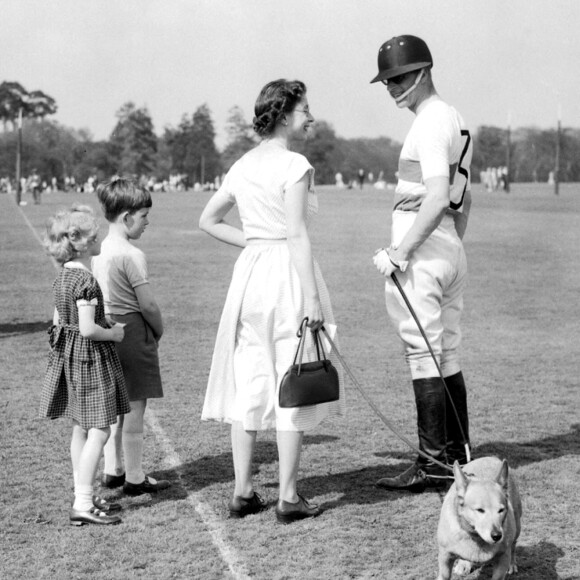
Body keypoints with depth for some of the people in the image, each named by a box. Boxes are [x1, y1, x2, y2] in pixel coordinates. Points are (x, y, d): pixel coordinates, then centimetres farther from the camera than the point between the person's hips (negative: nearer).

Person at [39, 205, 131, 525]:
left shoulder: (62, 277, 8)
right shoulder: (86, 281, -21)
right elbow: (88, 329, -25)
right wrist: (114, 333, -8)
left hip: (68, 355, 10)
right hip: (90, 357, -10)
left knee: (81, 429, 15)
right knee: (99, 430, -5)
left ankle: (84, 496, 22)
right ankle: (83, 503, -6)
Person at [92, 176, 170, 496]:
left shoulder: (97, 251, 5)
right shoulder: (132, 255, -19)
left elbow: (100, 297, 10)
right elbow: (148, 304, -16)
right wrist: (159, 330, 1)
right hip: (133, 332, -8)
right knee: (134, 408, 2)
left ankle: (112, 470, 27)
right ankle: (135, 478, 10)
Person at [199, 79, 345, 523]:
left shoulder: (244, 165, 11)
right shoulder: (294, 165, -11)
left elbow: (208, 220, 18)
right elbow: (297, 235, -17)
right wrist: (313, 299, -16)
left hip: (249, 272, 7)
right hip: (288, 273, -7)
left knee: (247, 382, 10)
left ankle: (243, 492, 14)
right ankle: (289, 497, 4)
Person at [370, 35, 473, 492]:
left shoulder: (430, 123, -13)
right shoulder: (456, 120, 19)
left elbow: (437, 197, -24)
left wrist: (399, 252, -24)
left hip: (421, 251, -10)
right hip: (452, 249, 10)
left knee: (423, 355, -8)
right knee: (448, 355, 12)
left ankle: (433, 463, -6)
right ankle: (459, 456, 18)